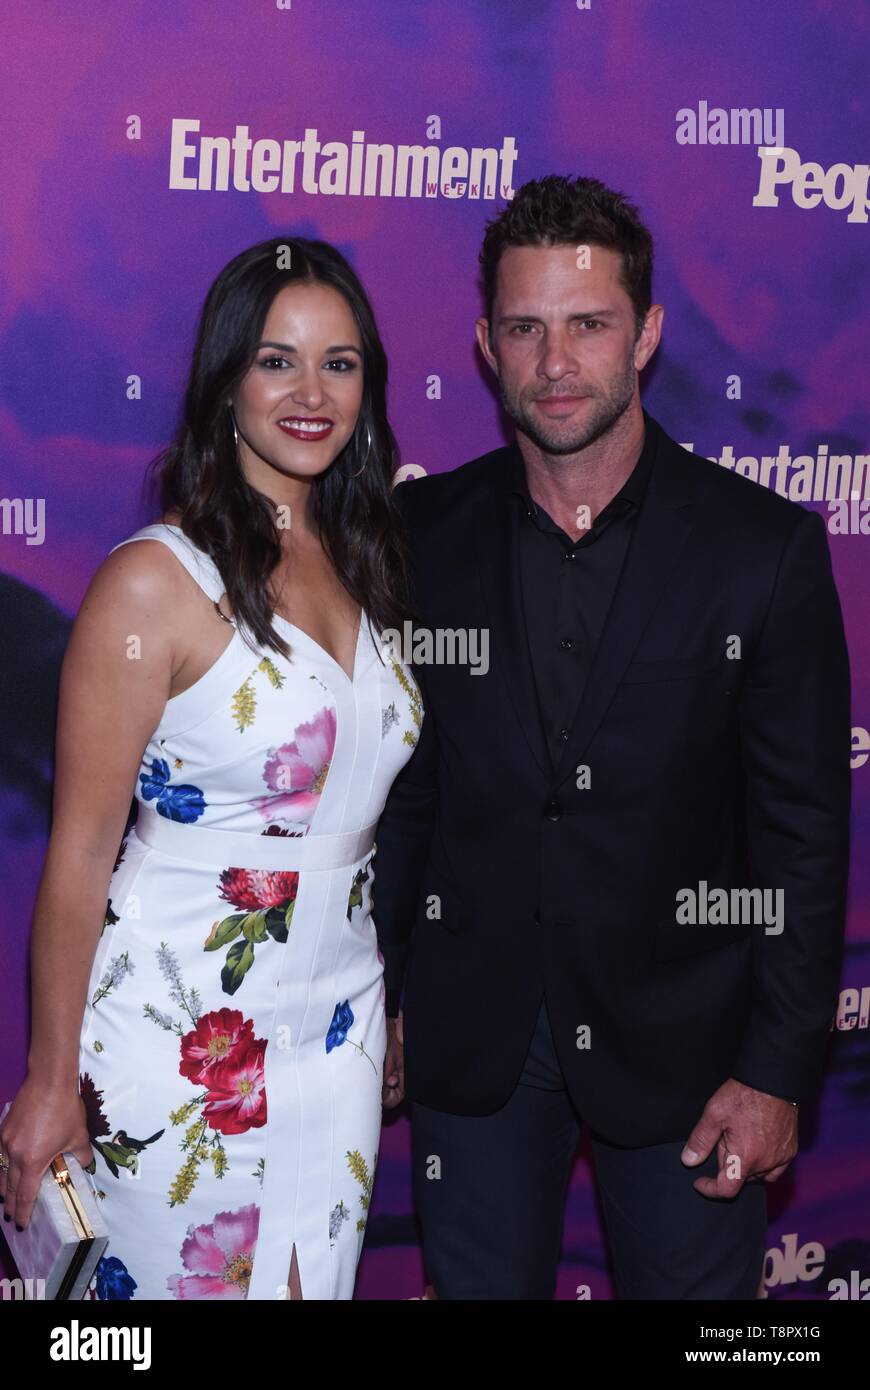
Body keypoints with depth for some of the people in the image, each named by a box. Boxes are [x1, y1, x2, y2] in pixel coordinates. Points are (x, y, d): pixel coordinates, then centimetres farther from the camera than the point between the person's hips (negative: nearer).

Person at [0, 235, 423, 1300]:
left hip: (335, 1029, 6)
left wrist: (395, 1009, 13)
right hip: (178, 1040, -6)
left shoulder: (363, 561, 5)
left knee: (316, 1281, 17)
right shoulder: (158, 579, -16)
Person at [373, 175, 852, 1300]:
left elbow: (805, 828, -7)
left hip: (677, 1035, -1)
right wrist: (378, 995, 5)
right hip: (471, 1032, 2)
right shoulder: (423, 532, -2)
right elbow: (398, 786, 4)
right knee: (479, 1286, 15)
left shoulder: (764, 545, -9)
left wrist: (778, 1072, -9)